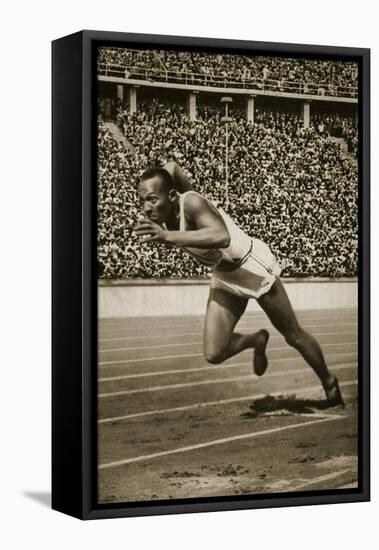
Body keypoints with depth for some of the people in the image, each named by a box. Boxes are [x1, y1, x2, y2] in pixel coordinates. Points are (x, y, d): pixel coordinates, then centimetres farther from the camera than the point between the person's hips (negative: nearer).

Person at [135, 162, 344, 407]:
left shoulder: (191, 203, -34)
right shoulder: (161, 212, -14)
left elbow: (221, 237, -55)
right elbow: (172, 167, 6)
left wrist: (167, 236, -59)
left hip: (253, 266, -6)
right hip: (224, 277, 6)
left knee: (294, 336, 11)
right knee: (214, 354, -6)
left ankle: (329, 383, 37)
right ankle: (256, 340, 25)